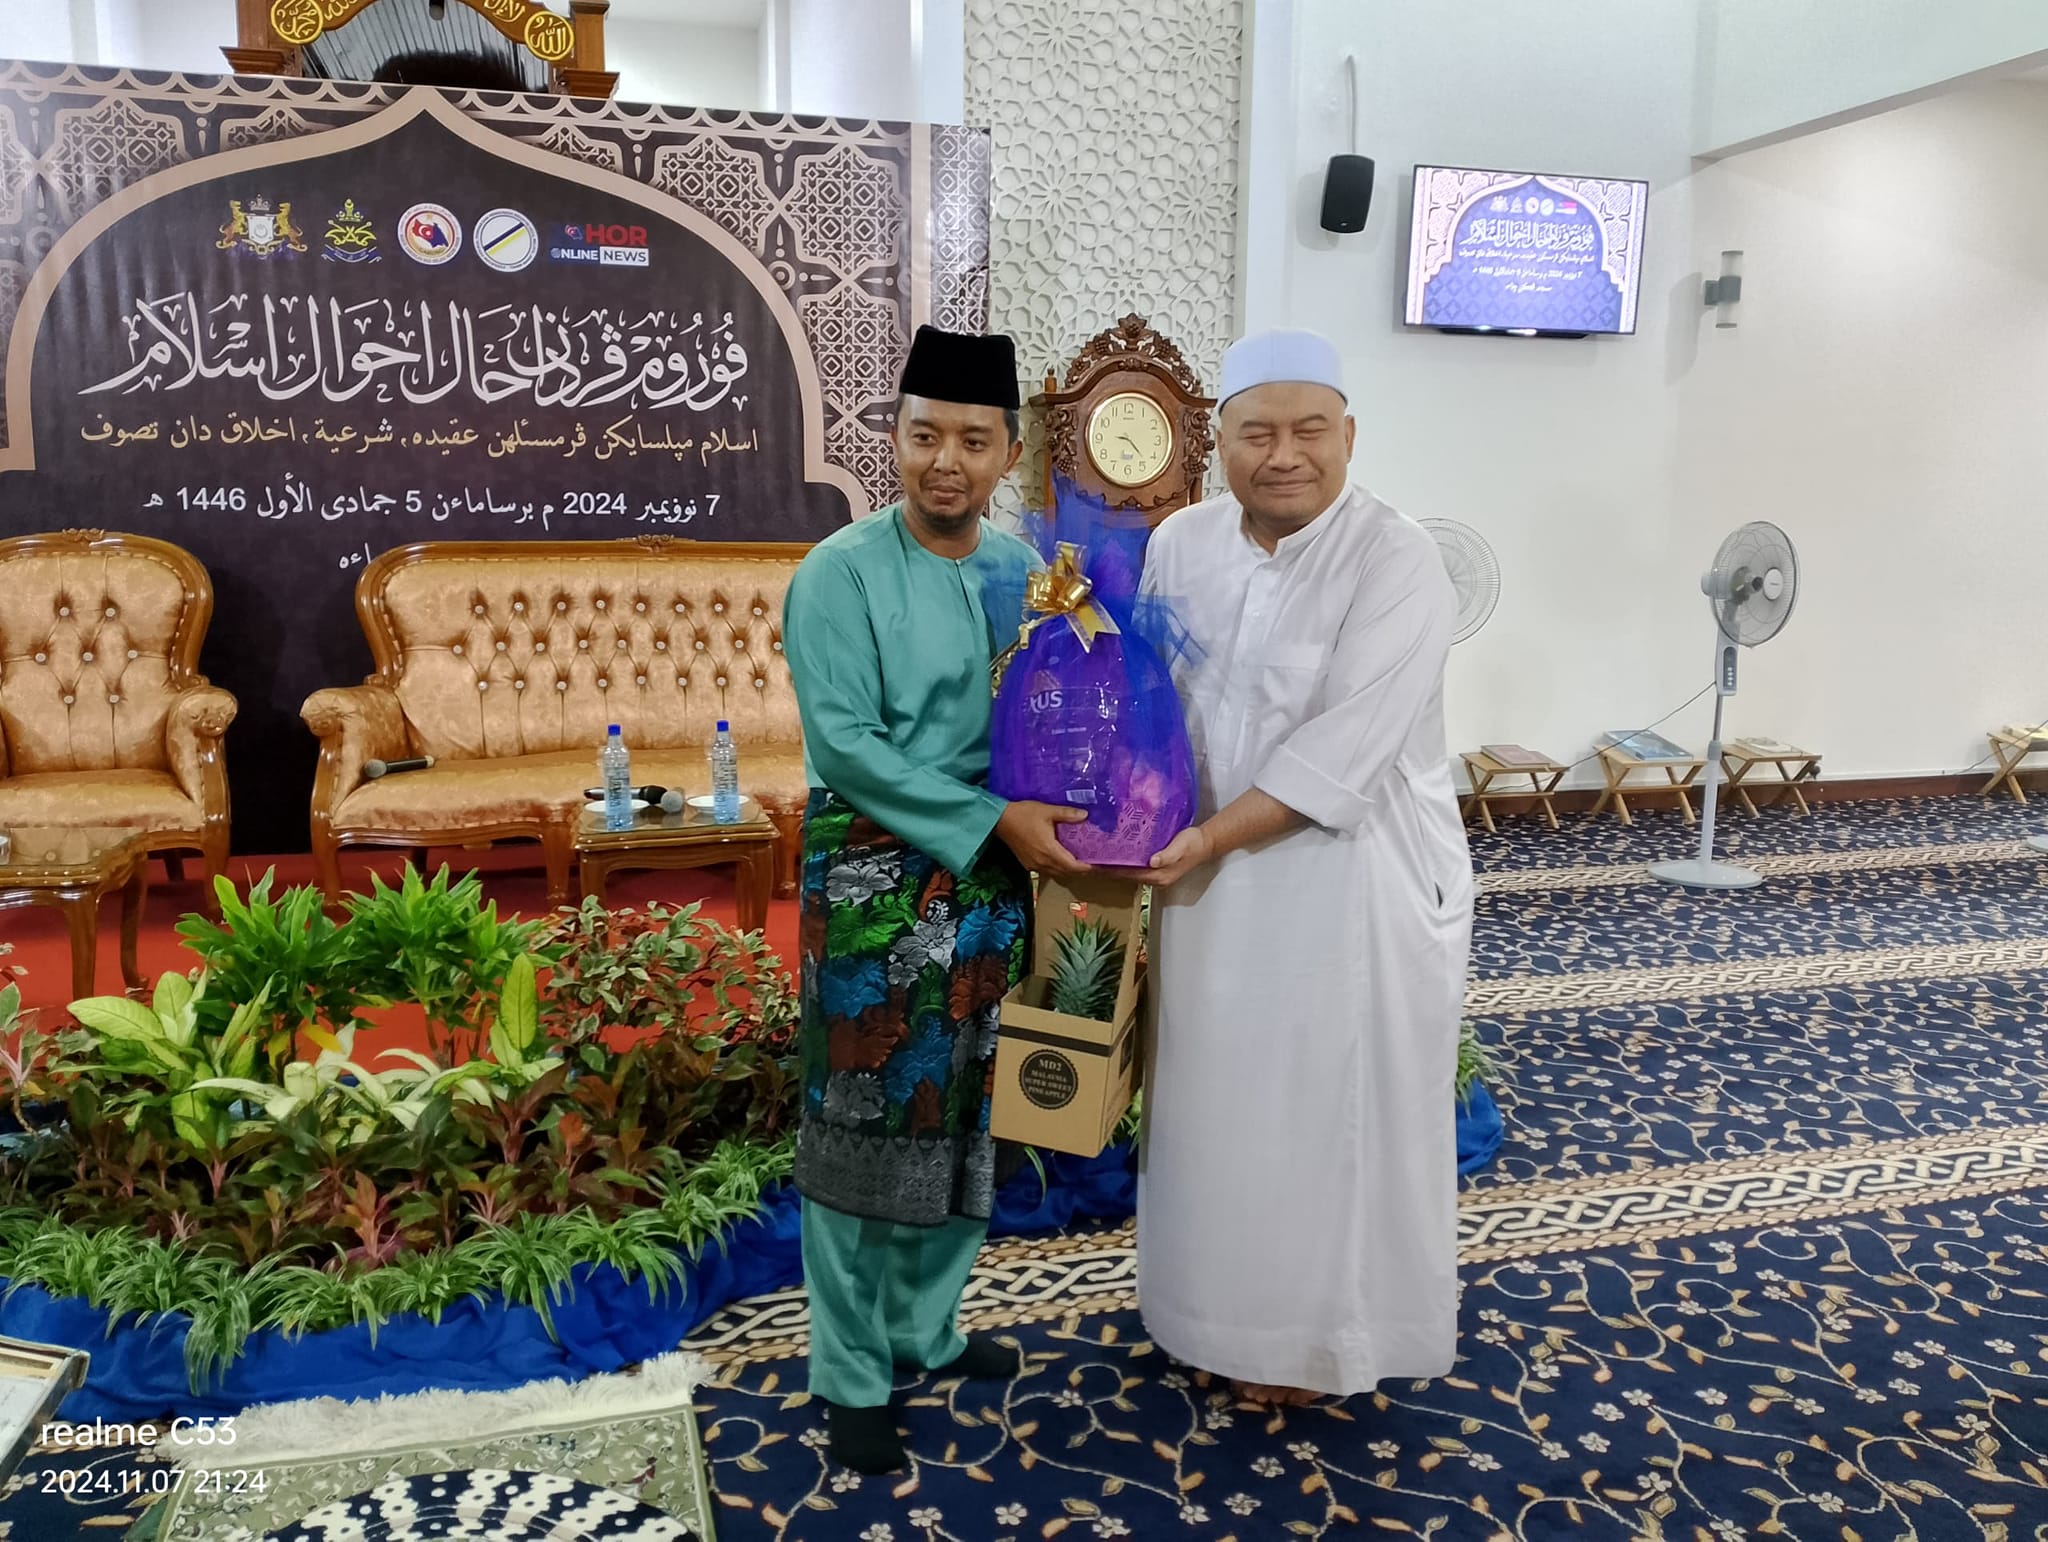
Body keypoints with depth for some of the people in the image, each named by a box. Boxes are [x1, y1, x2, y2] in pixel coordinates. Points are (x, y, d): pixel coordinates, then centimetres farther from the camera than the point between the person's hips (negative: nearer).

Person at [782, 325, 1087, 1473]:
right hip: (876, 883, -5)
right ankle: (851, 1377, 21)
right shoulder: (841, 574, -11)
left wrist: (1057, 830, -3)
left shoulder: (1024, 568, 5)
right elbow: (845, 743, -18)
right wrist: (996, 820, -19)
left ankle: (926, 1330, 36)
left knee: (962, 1116, 16)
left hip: (992, 883, 6)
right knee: (865, 1124, 4)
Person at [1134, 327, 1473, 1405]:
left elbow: (1341, 751, -22)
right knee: (1220, 1103, 18)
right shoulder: (1179, 543, 0)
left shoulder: (1396, 563, -17)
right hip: (1214, 880, 5)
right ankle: (1222, 1305, 40)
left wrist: (1211, 836, -22)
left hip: (1351, 884, -5)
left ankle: (1314, 1333, 32)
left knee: (1332, 1112, 9)